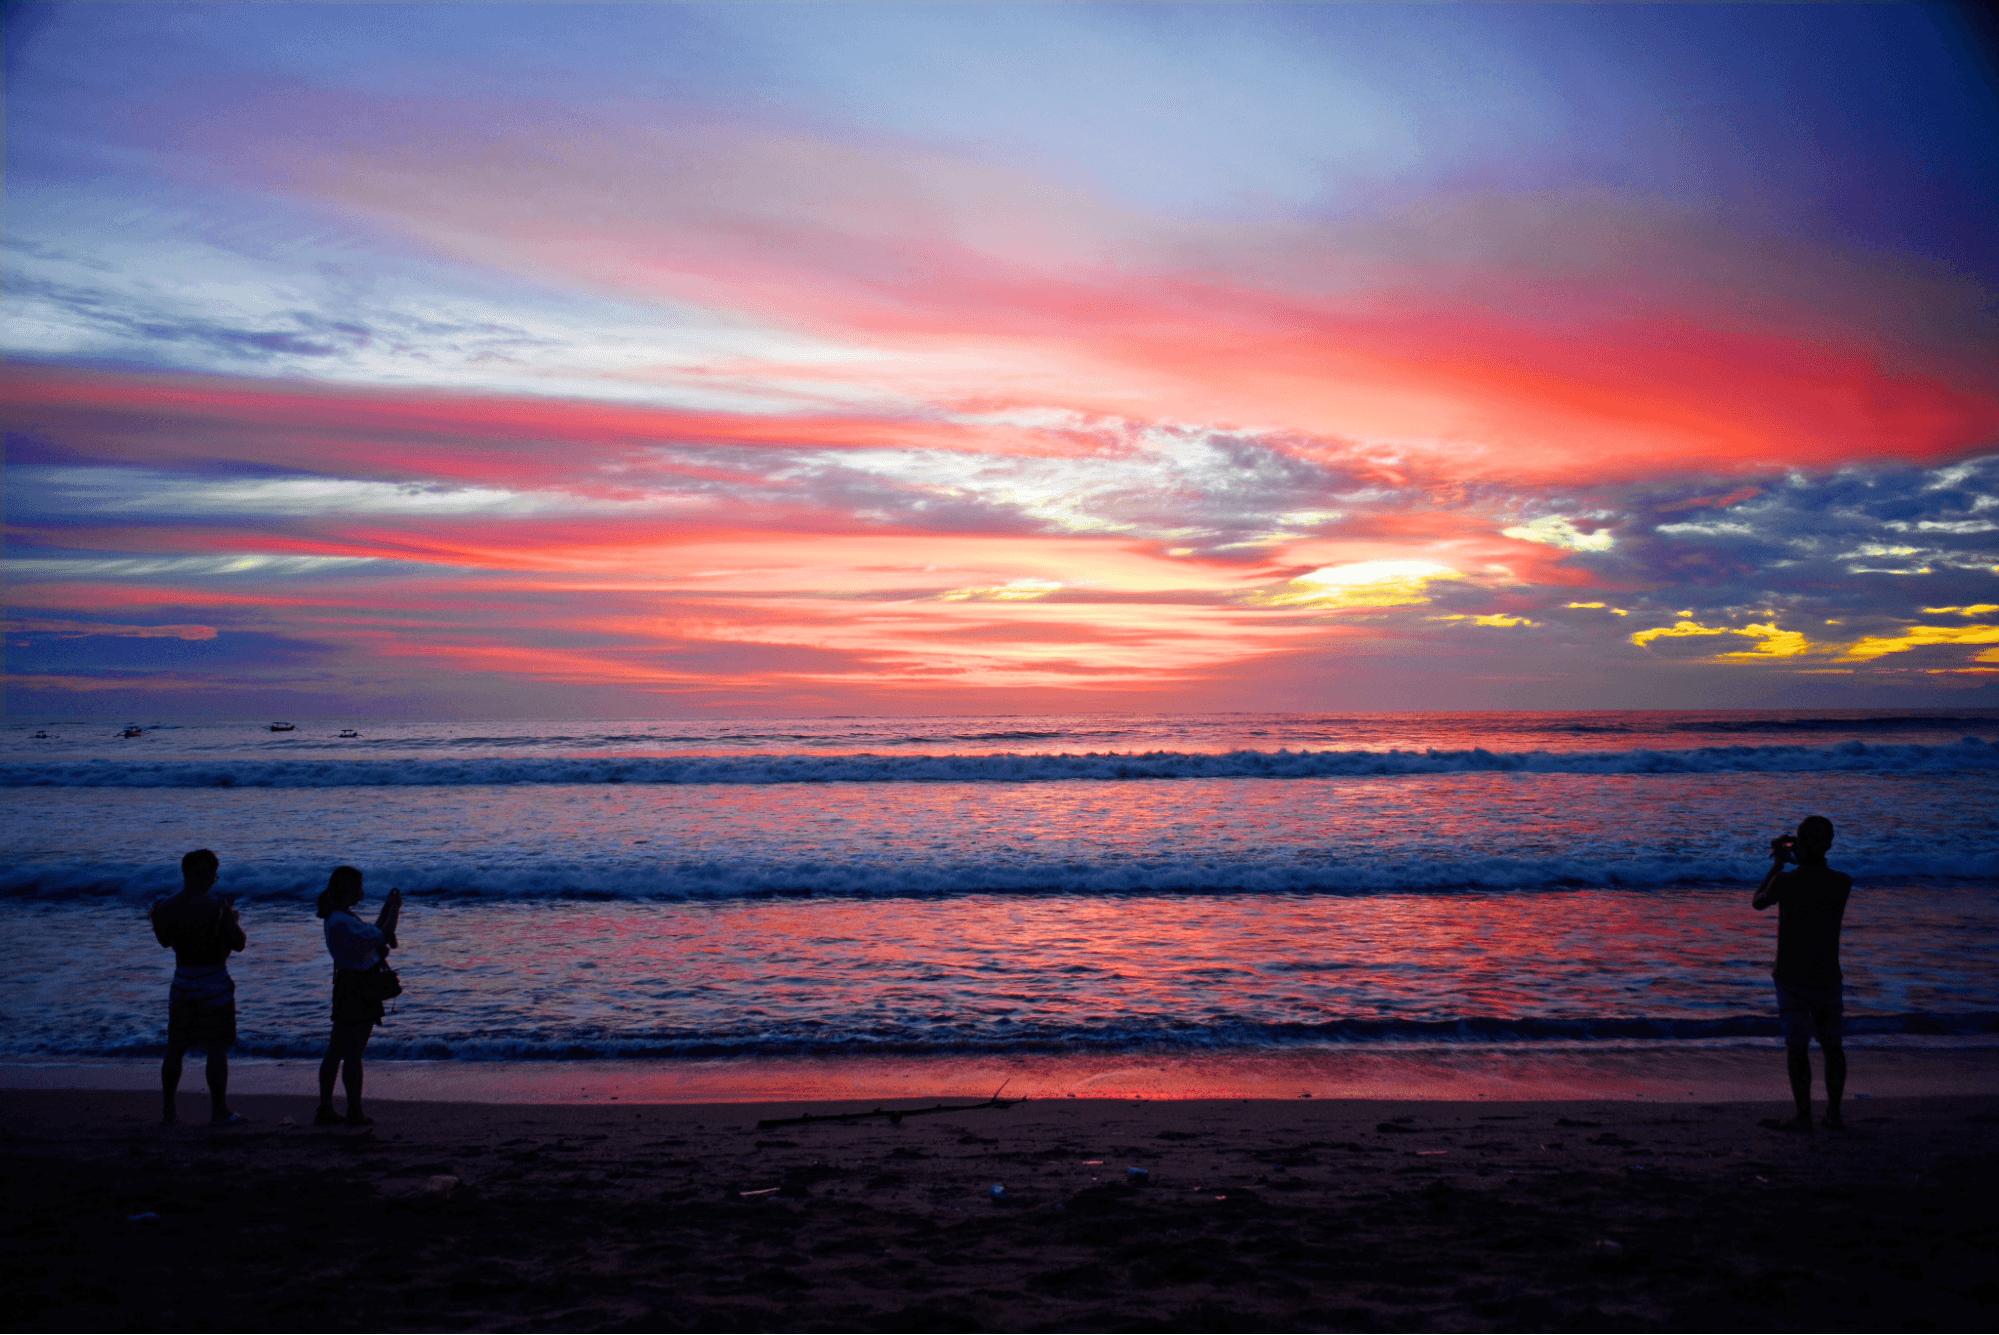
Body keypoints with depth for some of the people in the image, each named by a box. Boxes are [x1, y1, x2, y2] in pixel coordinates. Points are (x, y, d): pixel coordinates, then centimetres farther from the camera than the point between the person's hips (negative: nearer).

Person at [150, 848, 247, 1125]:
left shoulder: (165, 908, -4)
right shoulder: (217, 906, -17)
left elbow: (165, 941, 13)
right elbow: (240, 944, -9)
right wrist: (234, 921, 8)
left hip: (182, 982, 4)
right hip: (215, 984, -4)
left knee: (175, 1049, 15)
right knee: (217, 1049, 2)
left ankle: (167, 1110, 20)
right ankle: (219, 1111, 6)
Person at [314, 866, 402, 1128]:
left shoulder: (338, 917, 11)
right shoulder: (342, 922, -21)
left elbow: (372, 933, 21)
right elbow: (381, 937, -28)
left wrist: (388, 908, 12)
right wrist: (395, 909, -17)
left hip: (346, 987, 10)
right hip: (357, 990, -10)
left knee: (335, 1052, 14)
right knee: (353, 1055, 0)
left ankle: (325, 1110, 21)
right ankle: (355, 1113, 8)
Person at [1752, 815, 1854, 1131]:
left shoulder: (1785, 882, -18)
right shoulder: (1843, 883, -8)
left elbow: (1758, 903, 3)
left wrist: (1777, 865, 11)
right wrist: (1798, 858, 21)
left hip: (1792, 978, -3)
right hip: (1828, 978, 3)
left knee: (1797, 1047, 3)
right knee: (1832, 1045, 17)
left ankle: (1804, 1116, 5)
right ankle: (1834, 1112, 22)